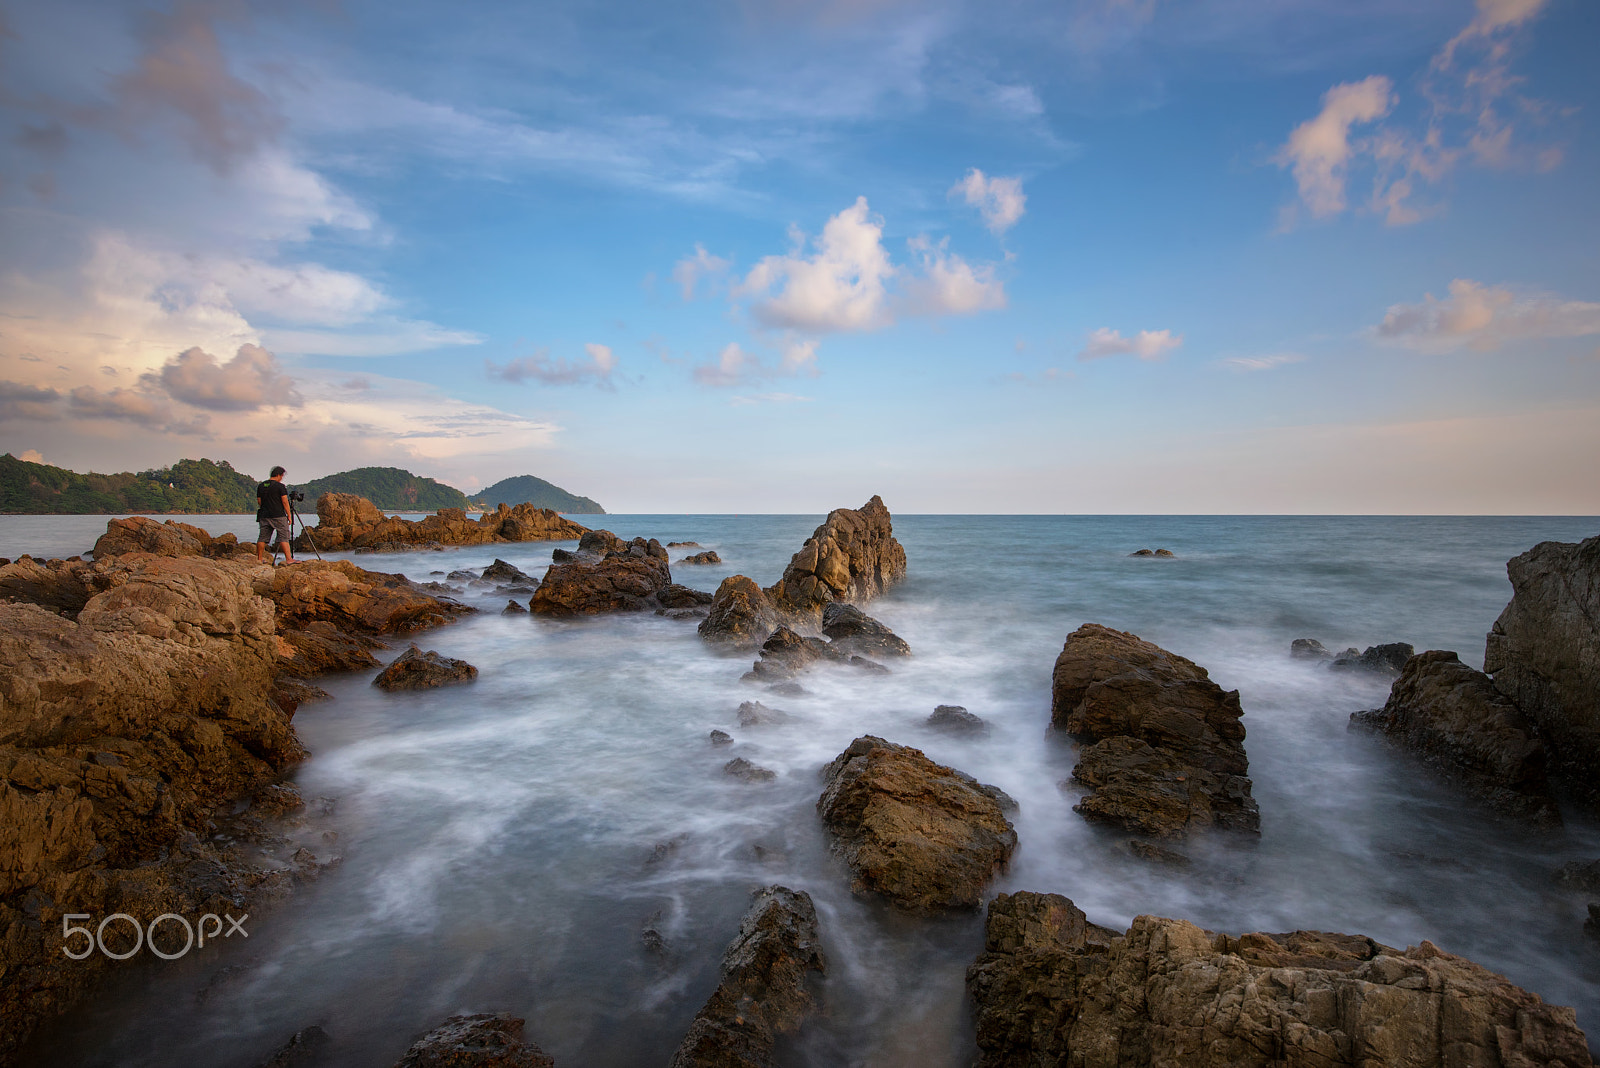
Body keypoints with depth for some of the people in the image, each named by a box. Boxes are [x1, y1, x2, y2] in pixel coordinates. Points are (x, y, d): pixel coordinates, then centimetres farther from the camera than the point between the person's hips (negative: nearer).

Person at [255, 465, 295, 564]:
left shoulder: (260, 486, 10)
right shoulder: (280, 486, -8)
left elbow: (259, 502, 13)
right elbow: (285, 502, -10)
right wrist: (289, 515, -5)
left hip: (264, 516, 6)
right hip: (279, 516, -6)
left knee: (262, 538, 12)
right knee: (283, 537, -7)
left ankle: (259, 558, 19)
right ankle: (289, 559, -13)